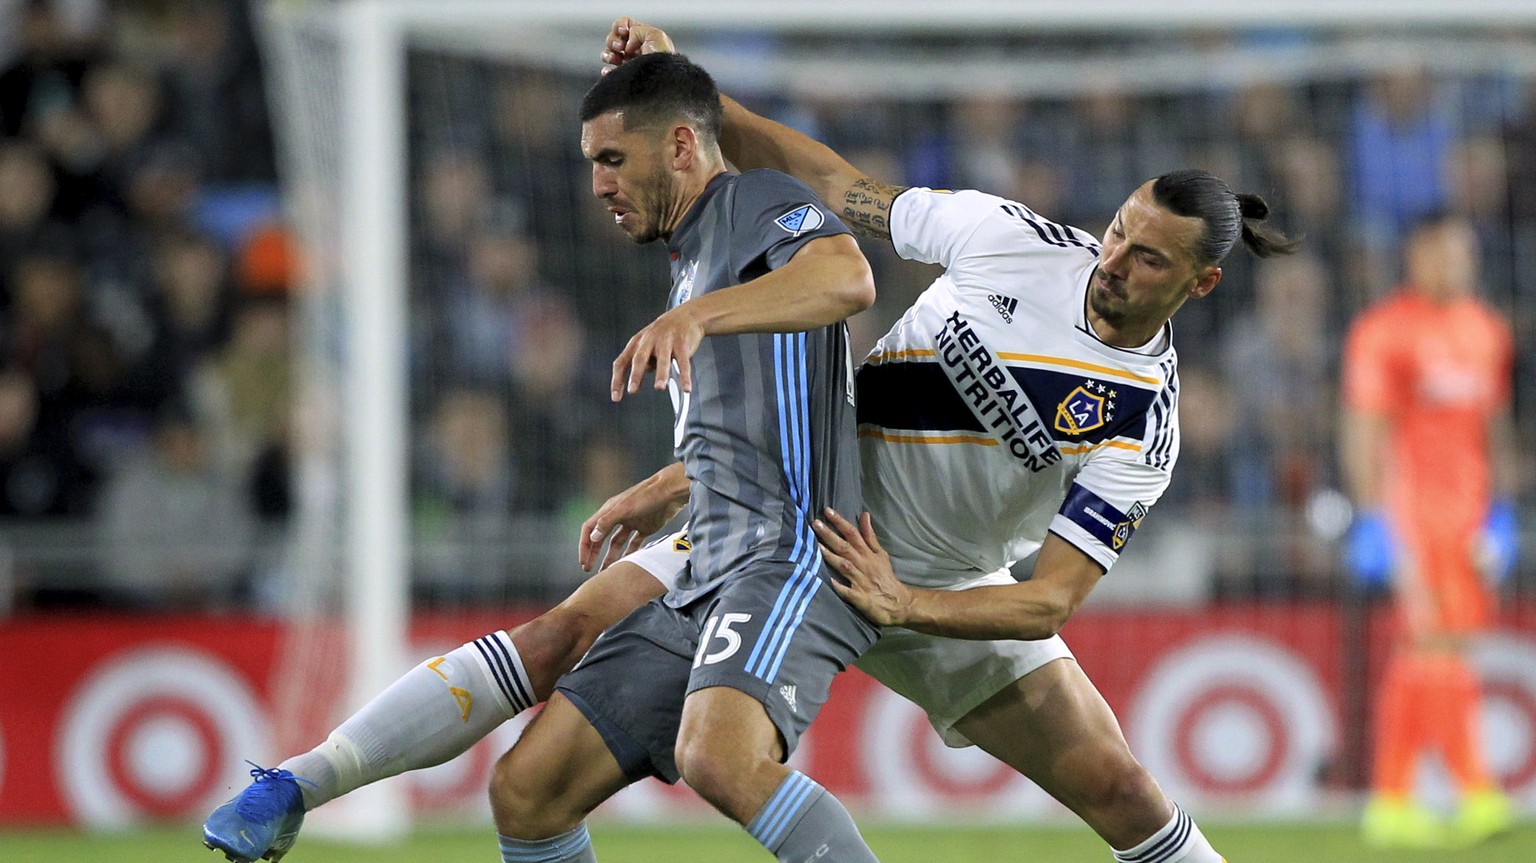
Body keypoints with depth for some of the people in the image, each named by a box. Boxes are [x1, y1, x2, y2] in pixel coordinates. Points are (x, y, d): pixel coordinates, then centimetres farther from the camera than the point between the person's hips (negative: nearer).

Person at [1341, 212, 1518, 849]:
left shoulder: (1486, 332, 15)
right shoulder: (1383, 331, -7)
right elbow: (1363, 432, -8)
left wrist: (1500, 508, 15)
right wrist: (1371, 520, -13)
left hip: (1469, 507, 7)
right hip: (1409, 507, -7)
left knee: (1417, 658, 8)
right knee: (1435, 645, -12)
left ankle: (1391, 802, 11)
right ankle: (1477, 794, -16)